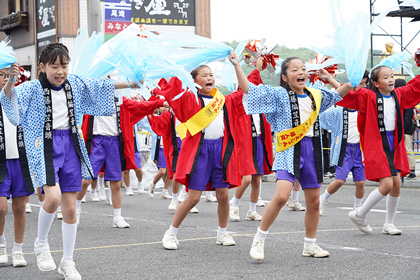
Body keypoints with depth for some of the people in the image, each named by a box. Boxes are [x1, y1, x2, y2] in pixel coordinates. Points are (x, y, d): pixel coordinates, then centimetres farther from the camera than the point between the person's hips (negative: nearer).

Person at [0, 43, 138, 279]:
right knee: (54, 197, -24)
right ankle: (41, 244, 5)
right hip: (45, 146, -4)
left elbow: (101, 87, 20)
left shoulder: (75, 84, 5)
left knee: (70, 207, 5)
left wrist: (130, 83, 23)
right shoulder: (33, 88, -9)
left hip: (70, 145, 5)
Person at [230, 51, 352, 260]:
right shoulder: (279, 94, -2)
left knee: (313, 202, 11)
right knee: (281, 196, -22)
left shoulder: (316, 95, 13)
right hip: (289, 149, -5)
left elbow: (339, 95, 29)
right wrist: (236, 65, -14)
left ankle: (310, 245, 28)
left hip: (312, 149, 6)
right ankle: (259, 240, -6)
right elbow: (249, 89, -9)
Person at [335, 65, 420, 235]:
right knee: (387, 184, -14)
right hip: (377, 146, -6)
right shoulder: (367, 96, -7)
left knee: (397, 184, 4)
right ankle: (359, 215, 6)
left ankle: (389, 224, 20)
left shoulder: (399, 95, 9)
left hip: (395, 146, 6)